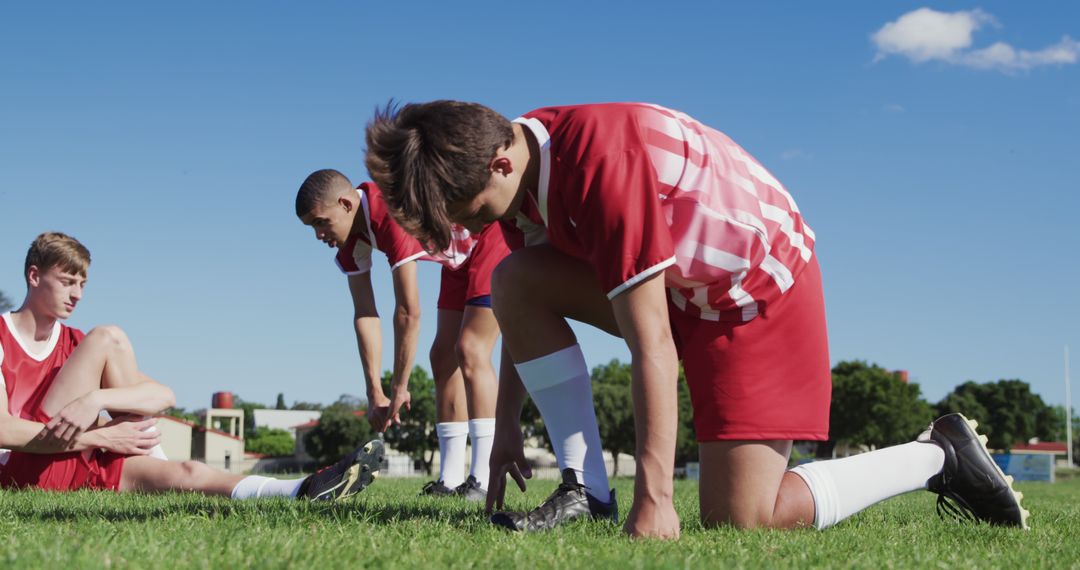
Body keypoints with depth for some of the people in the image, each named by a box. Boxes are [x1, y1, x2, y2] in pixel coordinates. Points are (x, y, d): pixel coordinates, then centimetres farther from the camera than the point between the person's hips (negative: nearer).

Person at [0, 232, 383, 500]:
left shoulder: (74, 342, 16)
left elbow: (163, 395, -3)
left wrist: (95, 400, -26)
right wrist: (103, 437, -19)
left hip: (81, 467, 6)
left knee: (187, 473, -19)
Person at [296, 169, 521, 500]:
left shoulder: (393, 213, -34)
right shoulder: (351, 240, -6)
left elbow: (409, 312, -32)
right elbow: (364, 314, -5)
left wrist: (398, 388, -25)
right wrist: (374, 391, -9)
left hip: (496, 237, -10)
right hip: (461, 258, 10)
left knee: (470, 351, -18)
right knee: (443, 356, 4)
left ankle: (483, 481, -20)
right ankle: (450, 480, 5)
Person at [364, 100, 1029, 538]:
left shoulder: (602, 165, -32)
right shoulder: (526, 153, -5)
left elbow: (652, 347, -33)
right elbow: (531, 315, 8)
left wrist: (654, 497, -32)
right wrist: (506, 422, 9)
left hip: (761, 289, -9)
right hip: (682, 282, 9)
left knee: (738, 523, -11)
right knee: (517, 280, -9)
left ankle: (938, 454, 6)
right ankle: (586, 490, -8)